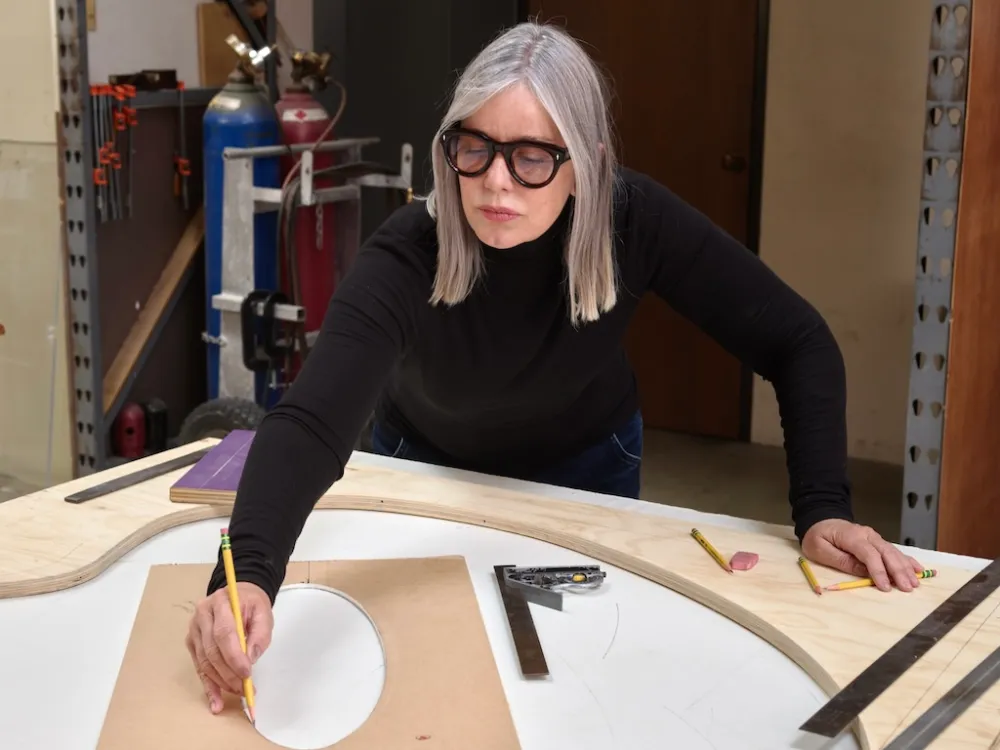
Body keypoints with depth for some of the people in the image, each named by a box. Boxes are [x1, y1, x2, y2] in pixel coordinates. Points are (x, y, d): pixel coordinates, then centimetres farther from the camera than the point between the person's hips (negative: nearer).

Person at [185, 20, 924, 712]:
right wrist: (249, 574, -69)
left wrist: (821, 509, -39)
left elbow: (798, 343, -27)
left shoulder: (635, 220, -33)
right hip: (432, 470, -1)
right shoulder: (407, 257, -39)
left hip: (586, 467, 1)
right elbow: (311, 421, -52)